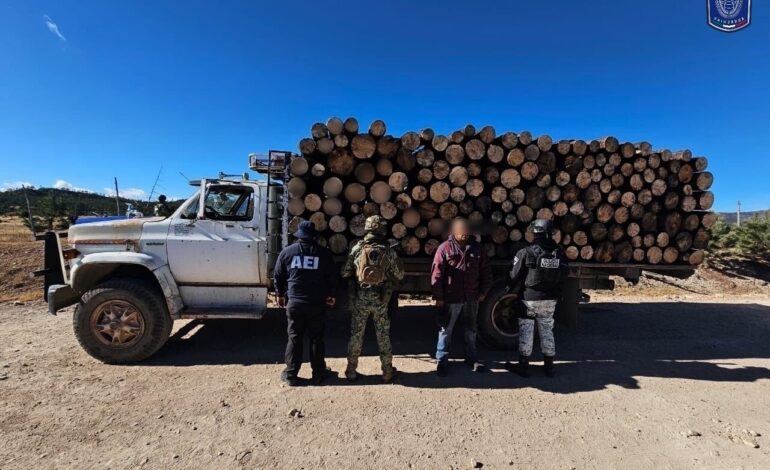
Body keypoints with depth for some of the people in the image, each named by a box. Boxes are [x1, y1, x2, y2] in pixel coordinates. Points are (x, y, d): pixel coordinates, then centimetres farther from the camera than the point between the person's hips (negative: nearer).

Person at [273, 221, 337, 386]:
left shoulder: (287, 251, -1)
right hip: (317, 304, -1)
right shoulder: (324, 253, -4)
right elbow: (332, 276, 1)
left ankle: (290, 374, 20)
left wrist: (280, 294, 20)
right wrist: (331, 295, 15)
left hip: (294, 302, 1)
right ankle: (318, 374, 21)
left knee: (294, 338, 12)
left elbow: (278, 276, 6)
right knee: (316, 338, 11)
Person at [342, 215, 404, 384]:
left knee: (356, 334, 13)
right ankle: (387, 372, 22)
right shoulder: (389, 251, -6)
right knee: (383, 335, 12)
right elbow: (400, 275, 2)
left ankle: (351, 371, 23)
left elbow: (345, 273, -1)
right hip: (380, 299, 0)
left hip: (359, 297, 0)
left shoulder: (357, 248, -7)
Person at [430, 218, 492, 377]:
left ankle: (472, 358, 35)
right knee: (445, 330, 7)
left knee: (471, 330, 18)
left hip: (471, 298, 4)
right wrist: (438, 297, -12)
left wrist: (483, 292, 6)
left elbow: (486, 271, 9)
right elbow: (436, 275, -11)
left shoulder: (476, 247, 2)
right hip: (450, 299, -3)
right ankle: (441, 360, 22)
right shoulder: (444, 248, -9)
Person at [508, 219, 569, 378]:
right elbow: (564, 275, 8)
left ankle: (524, 366, 14)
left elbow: (515, 276, -11)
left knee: (526, 331, 7)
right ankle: (549, 366, 25)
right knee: (547, 330, 16)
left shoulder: (526, 253, -15)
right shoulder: (558, 253, -1)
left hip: (529, 298, -4)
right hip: (550, 299, 4)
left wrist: (514, 289, 7)